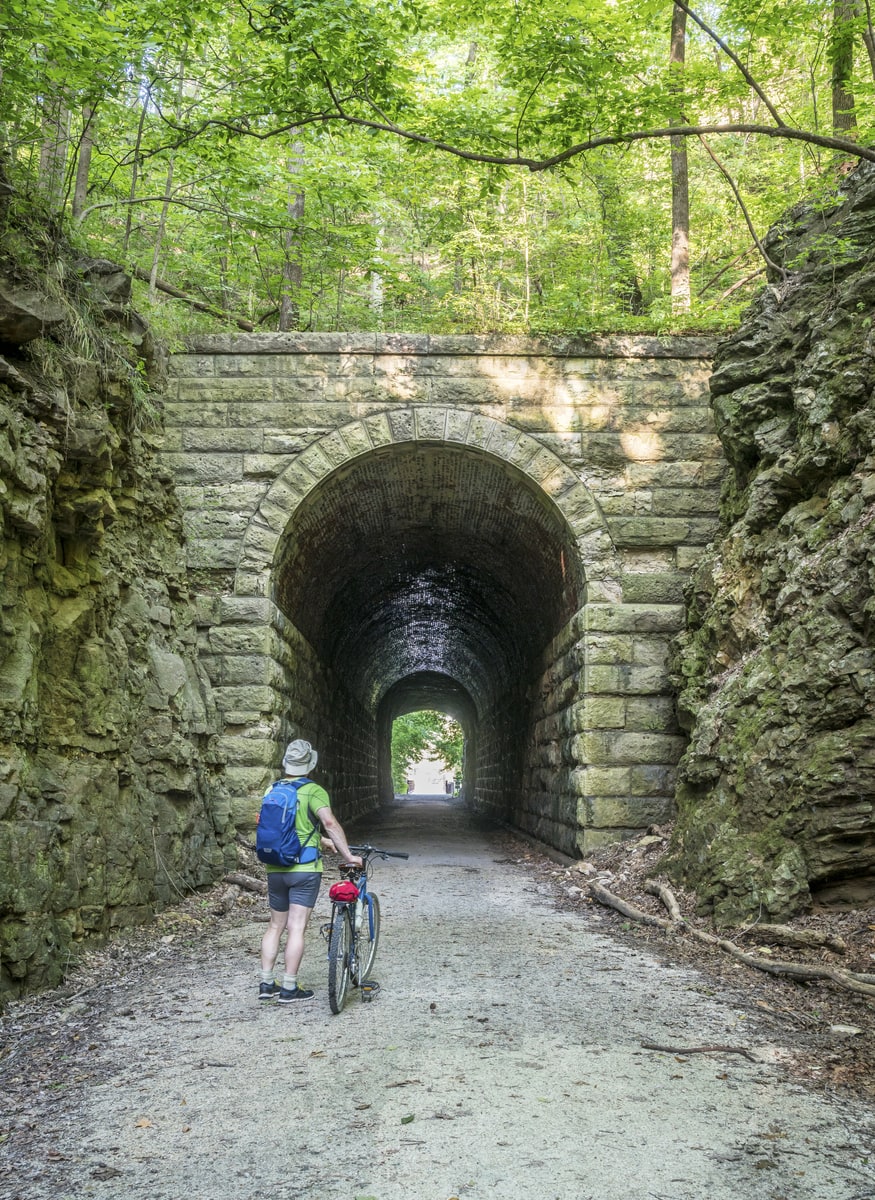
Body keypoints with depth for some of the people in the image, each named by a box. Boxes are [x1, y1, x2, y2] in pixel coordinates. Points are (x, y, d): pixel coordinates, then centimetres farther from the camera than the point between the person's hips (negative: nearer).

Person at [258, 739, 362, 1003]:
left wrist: (320, 841, 25)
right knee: (296, 928, -1)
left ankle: (266, 984, 19)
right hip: (304, 870, -6)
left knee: (276, 926, 17)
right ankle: (289, 989, 3)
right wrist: (348, 855, -21)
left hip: (275, 869, 6)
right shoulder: (313, 791, -11)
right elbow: (330, 823, -25)